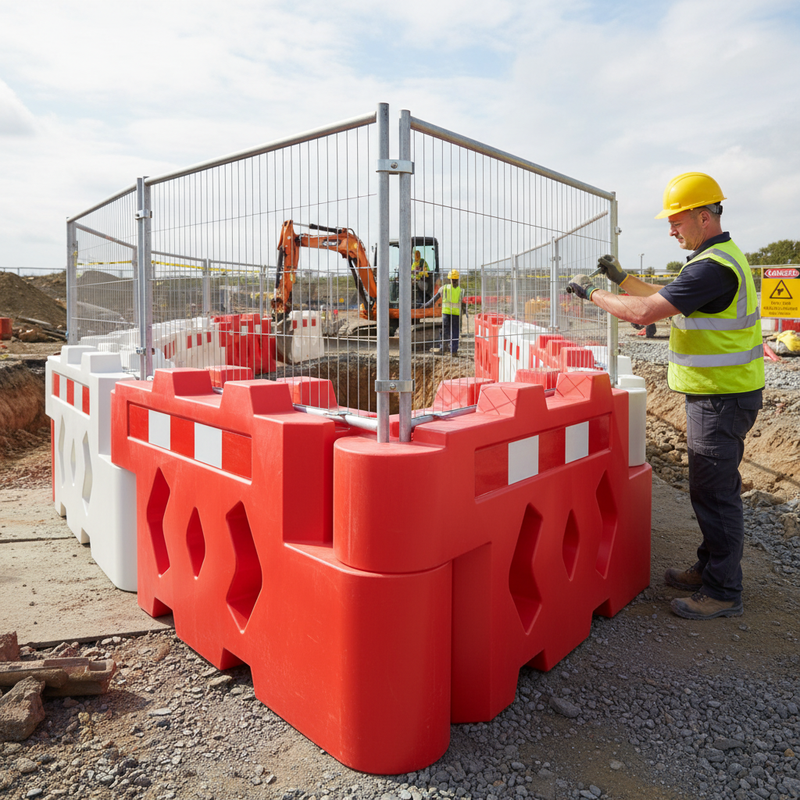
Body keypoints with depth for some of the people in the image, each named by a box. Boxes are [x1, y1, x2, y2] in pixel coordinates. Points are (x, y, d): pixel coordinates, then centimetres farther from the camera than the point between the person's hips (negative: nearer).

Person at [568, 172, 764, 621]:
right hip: (717, 392, 11)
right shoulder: (721, 257, 15)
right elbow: (663, 300, 20)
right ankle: (711, 568, 32)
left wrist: (592, 293, -12)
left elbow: (645, 312, -25)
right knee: (714, 486, 18)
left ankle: (723, 592, 9)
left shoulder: (713, 267, -21)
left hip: (722, 397, -11)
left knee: (714, 491, -3)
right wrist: (621, 278, 12)